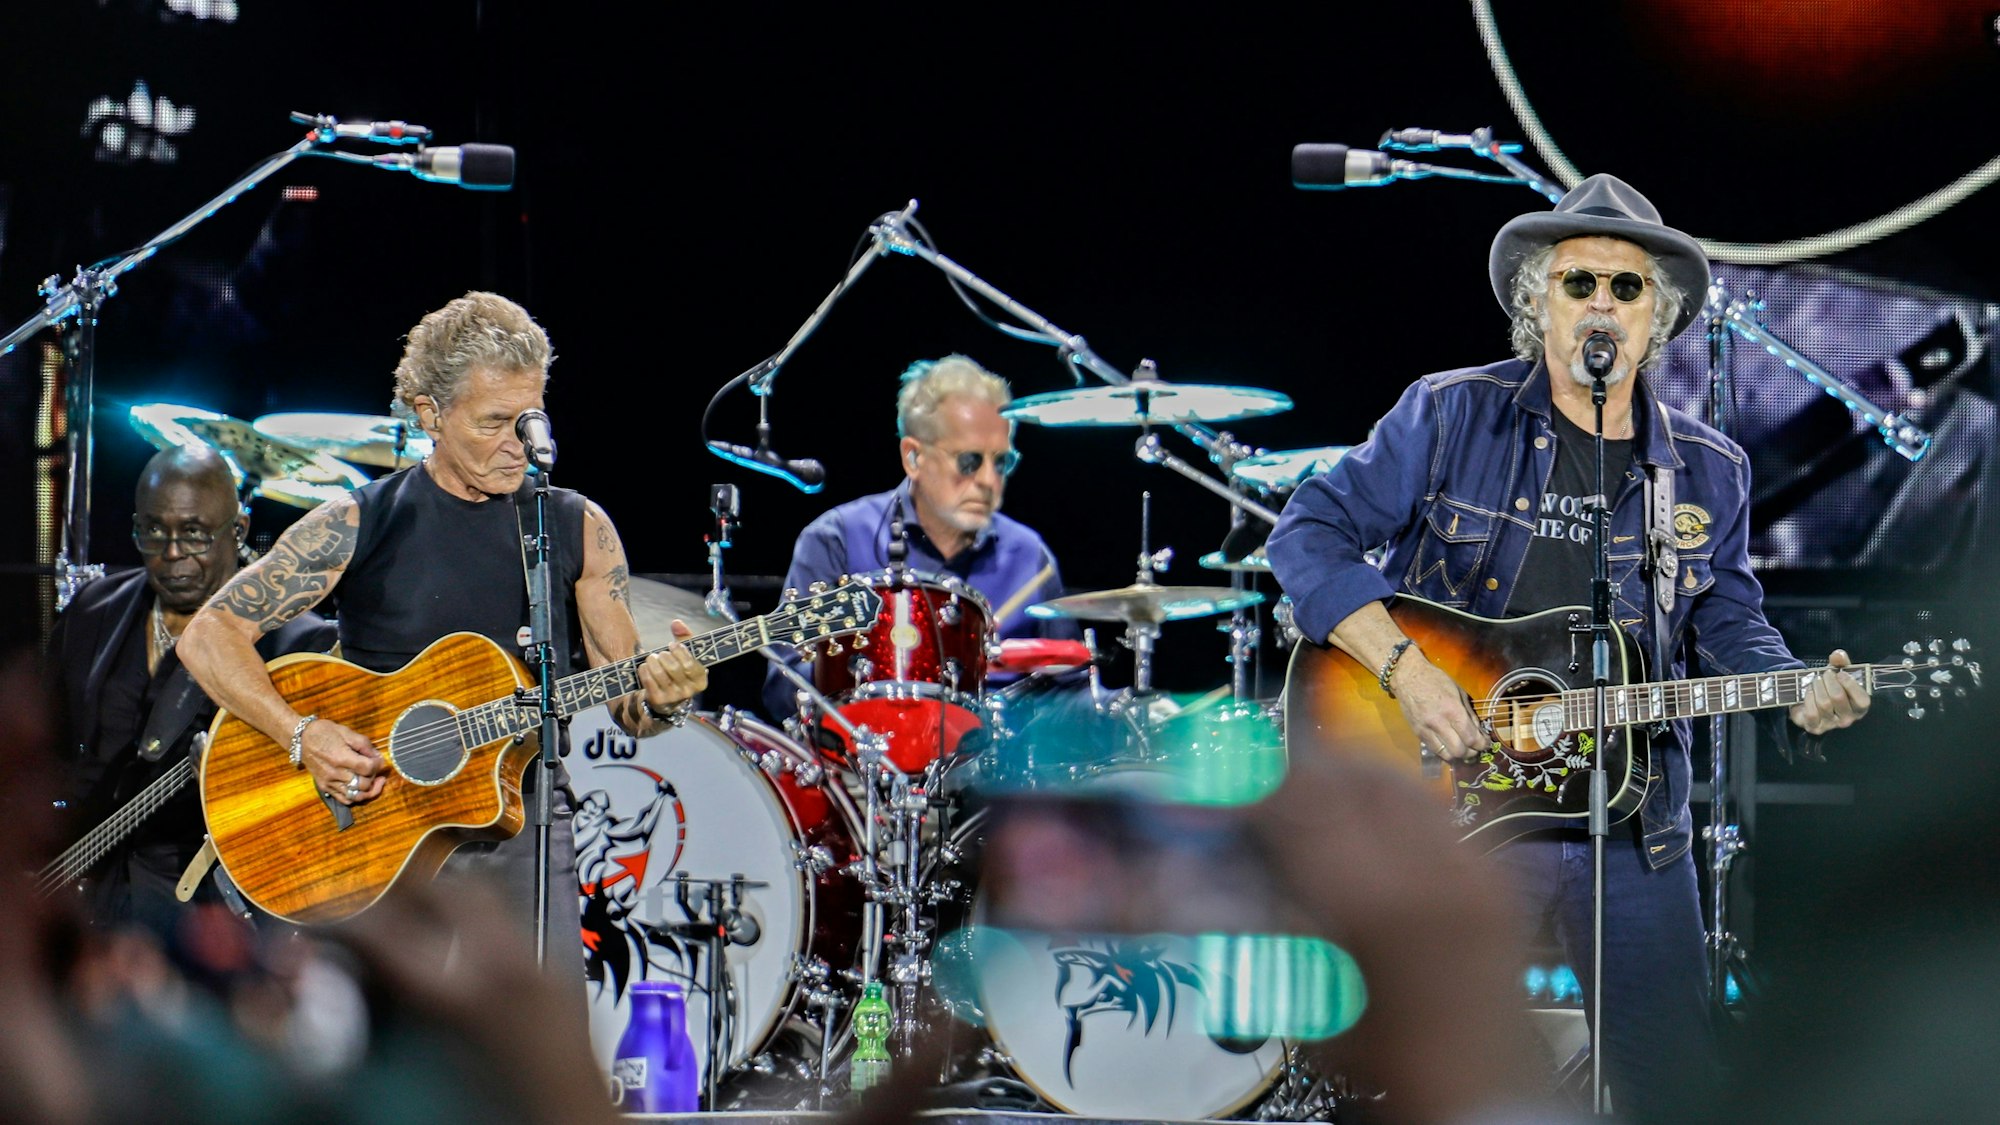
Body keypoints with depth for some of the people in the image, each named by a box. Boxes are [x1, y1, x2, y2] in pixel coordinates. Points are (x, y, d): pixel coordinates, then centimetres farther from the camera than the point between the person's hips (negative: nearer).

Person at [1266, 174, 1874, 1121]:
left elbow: (1728, 623, 12)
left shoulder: (1707, 470, 9)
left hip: (1634, 827, 3)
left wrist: (1799, 693, -10)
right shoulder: (1450, 417, -2)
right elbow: (1309, 535, -6)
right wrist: (1404, 666, -19)